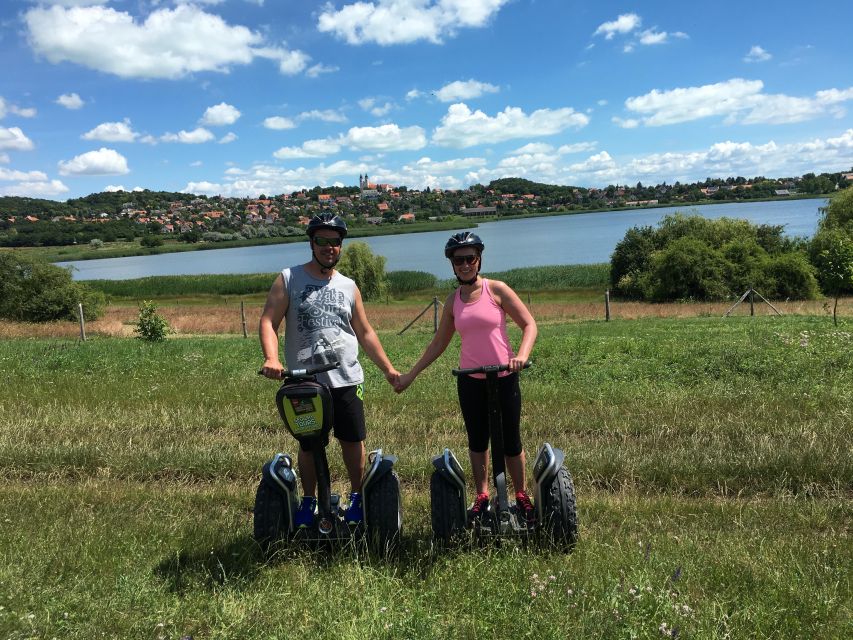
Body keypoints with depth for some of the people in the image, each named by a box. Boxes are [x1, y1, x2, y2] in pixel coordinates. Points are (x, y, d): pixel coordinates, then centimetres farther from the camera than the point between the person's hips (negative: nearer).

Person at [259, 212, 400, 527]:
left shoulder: (348, 286, 10)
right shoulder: (289, 280, 2)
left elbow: (365, 333, 15)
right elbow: (268, 322, -5)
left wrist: (388, 368, 11)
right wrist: (271, 358, -22)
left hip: (347, 379, 2)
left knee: (353, 440, 7)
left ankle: (357, 497, 27)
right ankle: (309, 501, 27)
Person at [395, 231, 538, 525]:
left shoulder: (496, 289, -5)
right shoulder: (453, 300, 6)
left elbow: (529, 325, -6)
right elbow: (439, 342, 14)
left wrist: (522, 355, -24)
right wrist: (411, 374, 12)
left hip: (504, 379, -3)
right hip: (470, 381, 3)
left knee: (511, 442, 6)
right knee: (477, 441, 13)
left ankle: (522, 497, 24)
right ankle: (482, 497, 28)